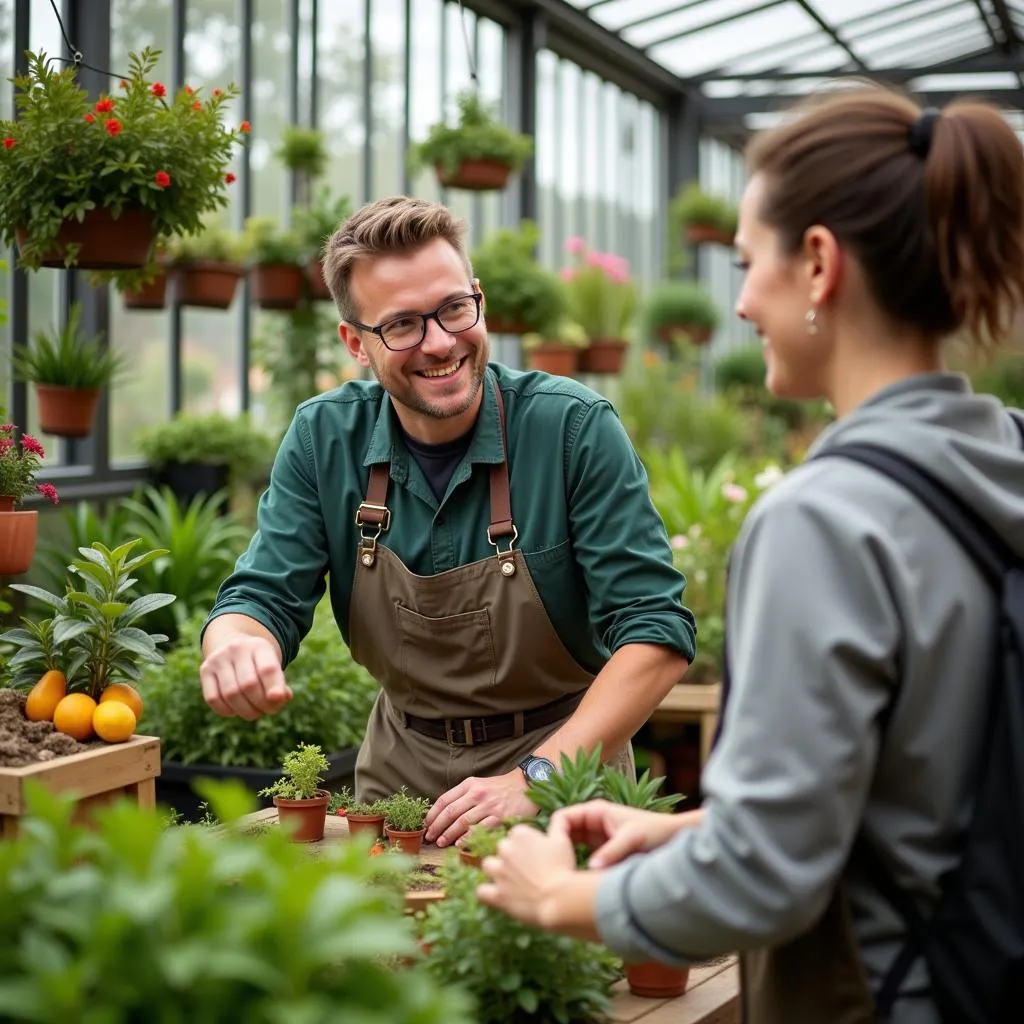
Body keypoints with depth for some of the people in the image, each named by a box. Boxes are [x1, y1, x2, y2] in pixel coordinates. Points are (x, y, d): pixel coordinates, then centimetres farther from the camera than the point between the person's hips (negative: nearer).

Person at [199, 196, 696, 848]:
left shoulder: (575, 428, -13)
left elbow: (658, 631, -16)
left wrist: (535, 778, -26)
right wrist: (235, 645, -27)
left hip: (562, 774, -3)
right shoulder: (324, 439, -2)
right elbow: (263, 598, -1)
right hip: (402, 770, 3)